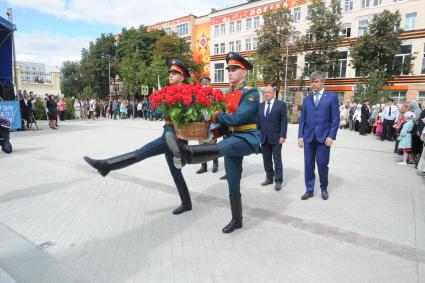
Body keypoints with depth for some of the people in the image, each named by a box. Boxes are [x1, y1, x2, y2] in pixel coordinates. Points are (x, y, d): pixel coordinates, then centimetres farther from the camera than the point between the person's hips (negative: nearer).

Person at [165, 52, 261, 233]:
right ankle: (236, 220, 23)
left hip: (248, 139, -7)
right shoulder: (229, 95, 13)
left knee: (222, 147, -39)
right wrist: (215, 133, 0)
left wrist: (214, 116, -11)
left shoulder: (251, 93, -10)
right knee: (233, 185, 10)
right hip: (232, 139, 7)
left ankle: (187, 153, -61)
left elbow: (237, 119, -21)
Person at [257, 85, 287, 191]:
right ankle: (269, 178, 23)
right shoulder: (260, 106, 11)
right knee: (266, 159, 10)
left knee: (277, 160, 1)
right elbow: (258, 121, 11)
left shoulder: (281, 104, -2)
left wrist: (282, 136, -13)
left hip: (276, 137, -4)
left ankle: (278, 181, 10)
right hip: (264, 137, 5)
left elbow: (284, 121, -6)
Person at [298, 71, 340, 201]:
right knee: (308, 164, 5)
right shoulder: (306, 99, 12)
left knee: (322, 164, 2)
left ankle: (324, 188, 24)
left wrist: (331, 136, -11)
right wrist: (300, 136, 2)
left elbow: (335, 119, -2)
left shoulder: (332, 97, 2)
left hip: (324, 136, -3)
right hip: (308, 137, 3)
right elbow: (302, 119, 10)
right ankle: (309, 190, 17)